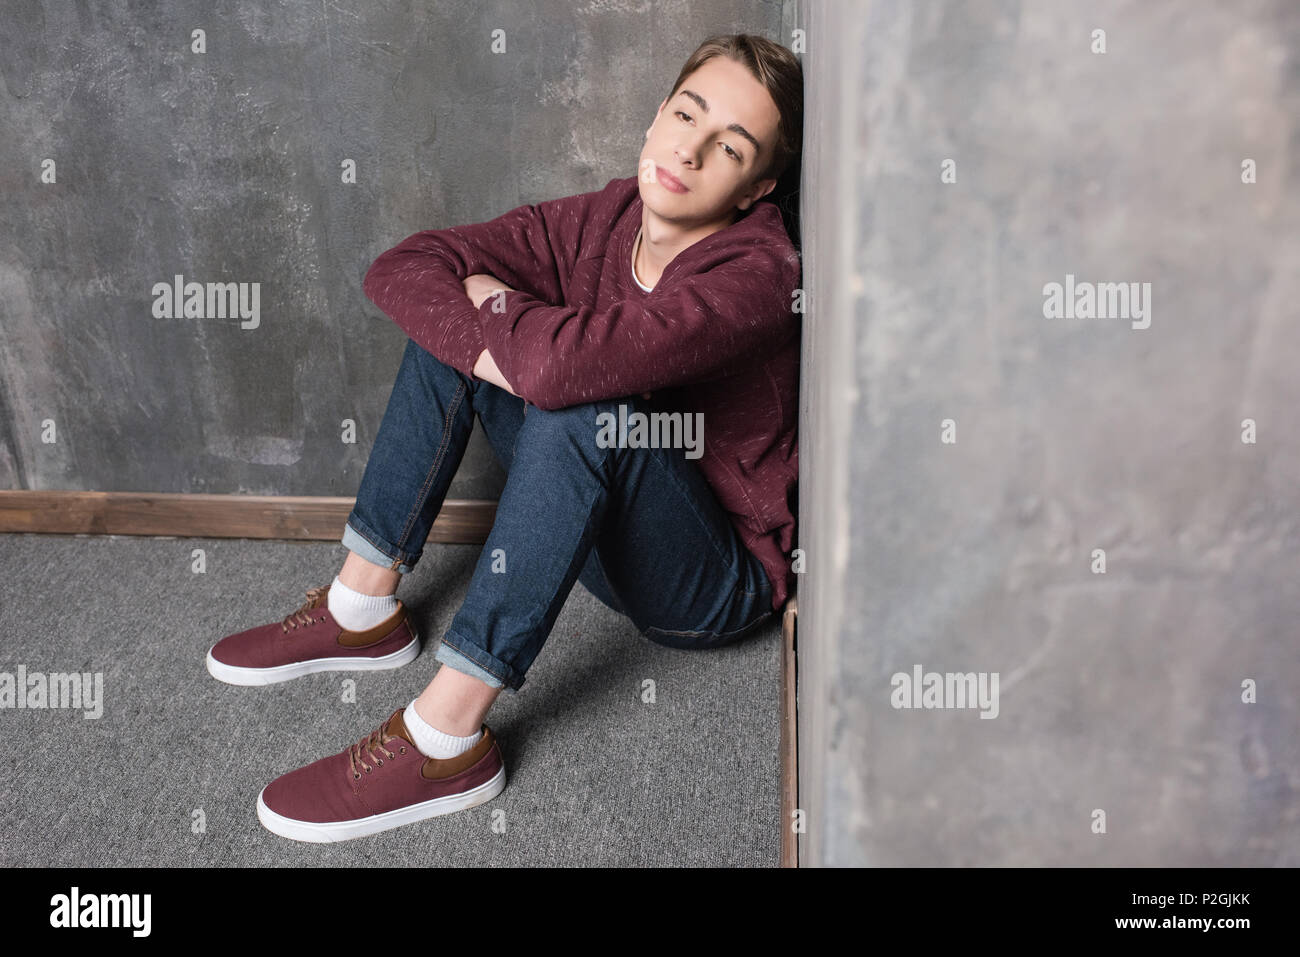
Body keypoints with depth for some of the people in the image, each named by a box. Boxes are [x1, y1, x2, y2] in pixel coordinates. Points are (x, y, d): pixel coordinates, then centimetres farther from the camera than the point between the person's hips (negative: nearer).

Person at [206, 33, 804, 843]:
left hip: (720, 580, -6)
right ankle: (366, 607, 0)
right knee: (449, 317, -2)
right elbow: (402, 268, -7)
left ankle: (446, 739, -29)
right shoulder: (608, 217, -5)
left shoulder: (756, 274, -26)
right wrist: (489, 346, -26)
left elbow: (561, 364, -41)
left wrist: (494, 301, -18)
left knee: (583, 406, -36)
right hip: (602, 537, 7)